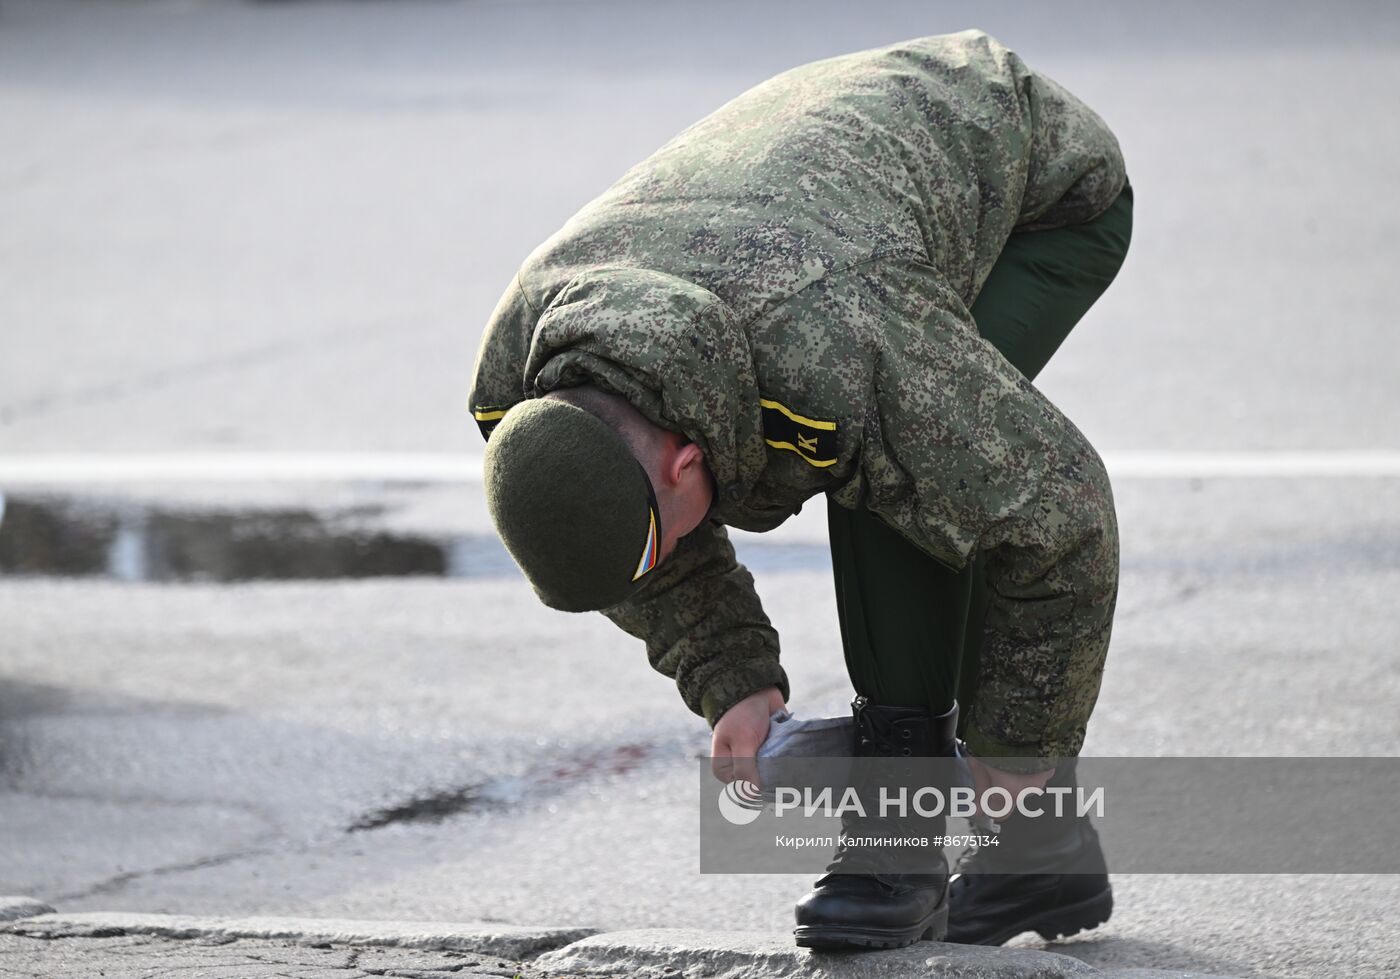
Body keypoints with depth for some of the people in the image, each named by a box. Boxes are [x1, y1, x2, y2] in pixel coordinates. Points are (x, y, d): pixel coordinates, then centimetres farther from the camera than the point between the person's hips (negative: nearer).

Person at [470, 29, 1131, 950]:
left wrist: (1019, 752, -24)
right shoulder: (522, 399, -25)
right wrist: (733, 684, -19)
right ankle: (1052, 850, 8)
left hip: (1050, 191, -7)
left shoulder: (833, 371, -46)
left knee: (903, 472, -26)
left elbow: (1058, 508, -34)